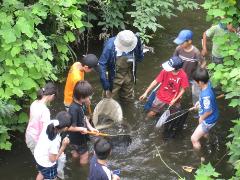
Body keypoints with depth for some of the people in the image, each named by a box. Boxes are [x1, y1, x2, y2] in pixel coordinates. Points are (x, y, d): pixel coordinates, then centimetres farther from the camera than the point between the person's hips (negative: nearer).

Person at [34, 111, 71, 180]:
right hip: (47, 164, -7)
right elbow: (53, 159, -26)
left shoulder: (50, 123, -26)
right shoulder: (55, 142, -41)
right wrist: (64, 146, -23)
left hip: (38, 155, 7)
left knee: (41, 173, 35)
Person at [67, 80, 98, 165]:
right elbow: (70, 127, -35)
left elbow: (84, 116, 7)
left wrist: (90, 127, -3)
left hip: (80, 136, 8)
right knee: (84, 156, 10)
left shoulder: (80, 104, -8)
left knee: (76, 153, 30)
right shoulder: (74, 109, -36)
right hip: (77, 139, -8)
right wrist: (82, 129, -21)